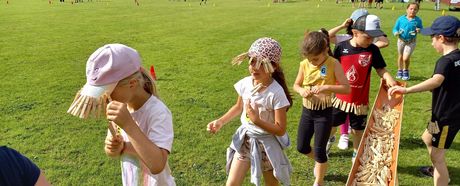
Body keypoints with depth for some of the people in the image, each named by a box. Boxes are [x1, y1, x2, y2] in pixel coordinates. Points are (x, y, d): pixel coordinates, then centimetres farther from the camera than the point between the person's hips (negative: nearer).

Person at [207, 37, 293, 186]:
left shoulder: (276, 93, -26)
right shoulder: (245, 83, -11)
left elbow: (280, 130, -21)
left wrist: (256, 119, -31)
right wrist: (220, 122, -3)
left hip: (267, 143, -4)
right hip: (245, 138, 4)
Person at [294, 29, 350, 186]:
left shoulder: (333, 64, -14)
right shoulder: (304, 64, -4)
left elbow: (346, 88, -14)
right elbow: (296, 84, 7)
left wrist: (326, 87, -27)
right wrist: (301, 90, -15)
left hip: (324, 112, -4)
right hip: (307, 111, 4)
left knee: (319, 150, 3)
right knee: (302, 147, 13)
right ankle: (319, 162, 45)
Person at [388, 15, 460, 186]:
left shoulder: (446, 61, -24)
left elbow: (436, 81, -45)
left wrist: (406, 90, -53)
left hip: (446, 117, -10)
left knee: (437, 157, 3)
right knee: (427, 139, 29)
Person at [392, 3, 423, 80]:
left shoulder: (418, 20, -8)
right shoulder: (401, 18, -8)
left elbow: (421, 29, 4)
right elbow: (395, 28, -3)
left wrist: (419, 30, -19)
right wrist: (396, 33, -24)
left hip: (411, 42, -2)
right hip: (401, 40, 2)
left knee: (406, 58, -11)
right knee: (400, 56, 17)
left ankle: (406, 71, 18)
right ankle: (400, 71, 39)